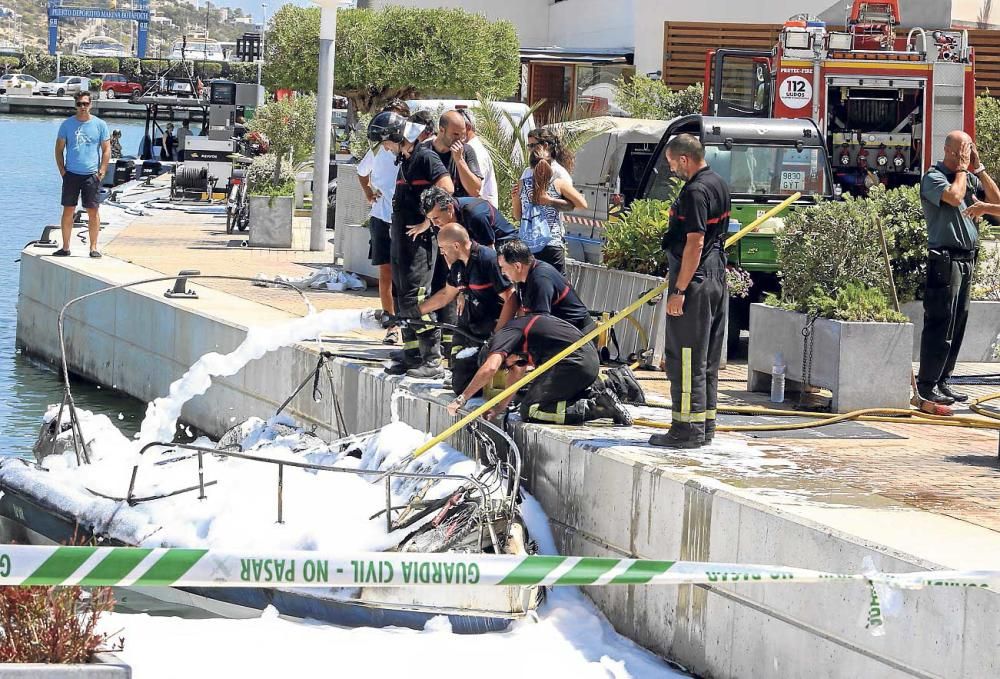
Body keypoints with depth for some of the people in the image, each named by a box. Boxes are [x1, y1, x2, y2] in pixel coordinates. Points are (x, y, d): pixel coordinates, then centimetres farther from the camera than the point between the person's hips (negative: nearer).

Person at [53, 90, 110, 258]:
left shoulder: (100, 124, 3)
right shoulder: (67, 124, 5)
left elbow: (106, 150, 6)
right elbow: (59, 149, 9)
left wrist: (102, 172, -3)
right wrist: (62, 170, 0)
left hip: (92, 175, -1)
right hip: (71, 174, 1)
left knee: (93, 211, -1)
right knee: (68, 211, 2)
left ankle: (93, 247, 5)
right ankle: (65, 247, 9)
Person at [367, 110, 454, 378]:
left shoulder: (425, 157, -12)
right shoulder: (404, 160, 17)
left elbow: (447, 189, -21)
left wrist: (427, 222, -17)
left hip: (420, 238, -10)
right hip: (400, 237, 10)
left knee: (415, 299, -13)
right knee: (401, 298, 12)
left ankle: (433, 360, -11)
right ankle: (411, 354, 19)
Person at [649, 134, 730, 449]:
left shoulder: (695, 192, -18)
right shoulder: (718, 184, 14)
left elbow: (695, 242, -22)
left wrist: (679, 290, -21)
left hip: (695, 281, -10)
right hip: (716, 277, 10)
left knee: (685, 358, -7)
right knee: (708, 357, 14)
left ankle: (687, 429, -6)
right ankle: (705, 425, 19)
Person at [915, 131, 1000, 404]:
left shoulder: (969, 176, 15)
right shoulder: (933, 177, -8)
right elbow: (954, 196, -25)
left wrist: (978, 167, 6)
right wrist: (962, 168, -9)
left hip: (967, 259, 8)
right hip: (945, 257, -8)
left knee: (957, 325, 10)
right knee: (940, 324, -9)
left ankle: (942, 382, 16)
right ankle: (926, 385, -6)